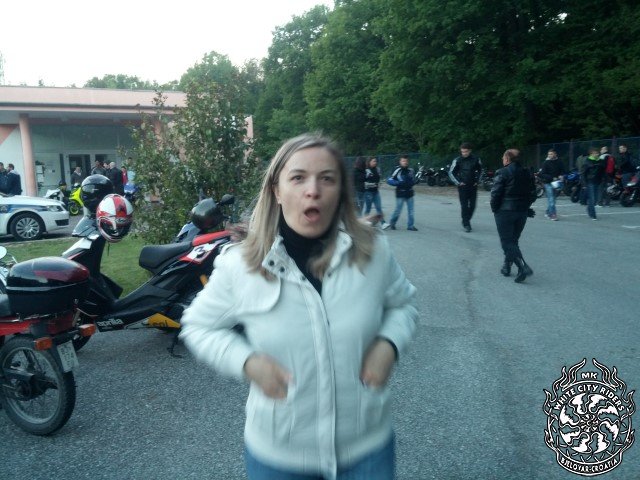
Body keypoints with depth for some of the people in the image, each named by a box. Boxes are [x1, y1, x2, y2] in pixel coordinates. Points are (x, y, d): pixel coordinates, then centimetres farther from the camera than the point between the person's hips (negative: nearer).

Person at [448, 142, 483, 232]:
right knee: (464, 205, -4)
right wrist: (458, 182, -4)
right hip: (463, 186, -2)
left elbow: (480, 170, 17)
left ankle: (466, 220, 25)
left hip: (473, 186, 2)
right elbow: (451, 173, 3)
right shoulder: (457, 160, -5)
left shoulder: (476, 160, 1)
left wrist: (477, 180, 7)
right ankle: (466, 224, 3)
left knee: (472, 205, 4)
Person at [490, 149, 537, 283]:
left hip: (504, 211, -6)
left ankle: (523, 267, -17)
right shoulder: (527, 173, 8)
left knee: (507, 242, -2)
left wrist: (494, 208, -1)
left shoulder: (502, 173, -12)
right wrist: (525, 206, 19)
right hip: (522, 211, 6)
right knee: (513, 240, 17)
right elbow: (533, 194, 10)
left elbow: (495, 193, -14)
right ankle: (507, 266, 25)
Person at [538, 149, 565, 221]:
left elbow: (563, 171, 14)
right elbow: (543, 174, -10)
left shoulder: (559, 162, 5)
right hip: (548, 182, -4)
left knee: (552, 198, 12)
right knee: (551, 198, -11)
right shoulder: (546, 163, -6)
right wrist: (552, 178, -18)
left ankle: (548, 212, 28)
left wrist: (561, 176, -7)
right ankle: (553, 214, -11)